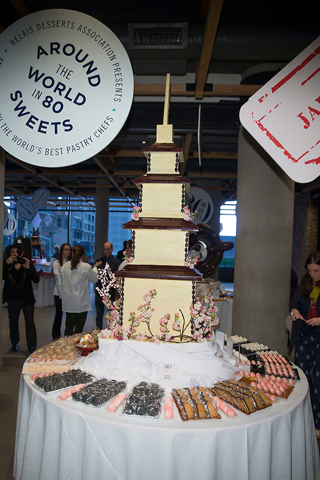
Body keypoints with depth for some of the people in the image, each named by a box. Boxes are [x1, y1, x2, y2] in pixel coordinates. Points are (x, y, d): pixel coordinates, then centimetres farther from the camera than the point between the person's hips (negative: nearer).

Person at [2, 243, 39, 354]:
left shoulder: (28, 263, -3)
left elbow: (36, 280, -10)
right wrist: (6, 264, -25)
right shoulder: (7, 264, 0)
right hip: (13, 299, 2)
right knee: (13, 322, 16)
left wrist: (28, 268, -24)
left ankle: (32, 349, 5)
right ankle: (14, 343, 38)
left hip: (27, 299, -2)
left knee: (30, 323, -2)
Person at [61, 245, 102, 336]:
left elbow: (62, 282, 11)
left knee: (68, 328, 14)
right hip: (81, 304, -4)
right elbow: (94, 279, 5)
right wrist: (95, 267, 20)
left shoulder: (65, 266, 0)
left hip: (68, 303, 4)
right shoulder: (86, 267, -12)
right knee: (79, 328, 4)